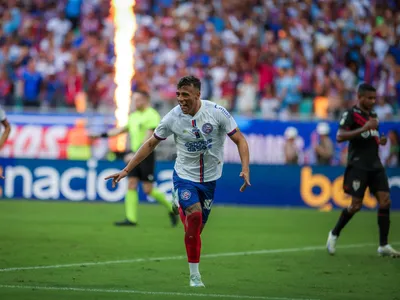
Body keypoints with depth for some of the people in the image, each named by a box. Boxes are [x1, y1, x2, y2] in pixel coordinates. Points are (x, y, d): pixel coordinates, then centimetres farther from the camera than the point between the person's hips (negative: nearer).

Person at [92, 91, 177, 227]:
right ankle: (131, 219, -4)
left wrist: (136, 153, -27)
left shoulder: (152, 116, -11)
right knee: (131, 184, -3)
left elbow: (148, 138, -19)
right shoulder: (134, 116, 14)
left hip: (146, 155, -8)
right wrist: (103, 135, 18)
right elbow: (121, 130, 22)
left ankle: (171, 209, 13)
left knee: (148, 189, -7)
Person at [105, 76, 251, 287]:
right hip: (185, 175, -1)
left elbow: (240, 140, -8)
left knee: (196, 228, 5)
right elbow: (151, 144, 0)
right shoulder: (173, 118, -12)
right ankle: (194, 275, -11)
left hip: (210, 178, 1)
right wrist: (126, 171, -2)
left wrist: (245, 169, -23)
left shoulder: (217, 112, -14)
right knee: (194, 215, -22)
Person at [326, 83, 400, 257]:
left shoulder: (373, 115, 17)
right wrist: (363, 129, -27)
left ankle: (383, 246, -1)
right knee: (356, 204, -7)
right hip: (358, 165, -7)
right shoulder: (351, 114, -6)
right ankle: (334, 234, 16)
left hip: (375, 165, 7)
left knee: (385, 201, -5)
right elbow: (339, 137, -20)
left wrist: (380, 141, 8)